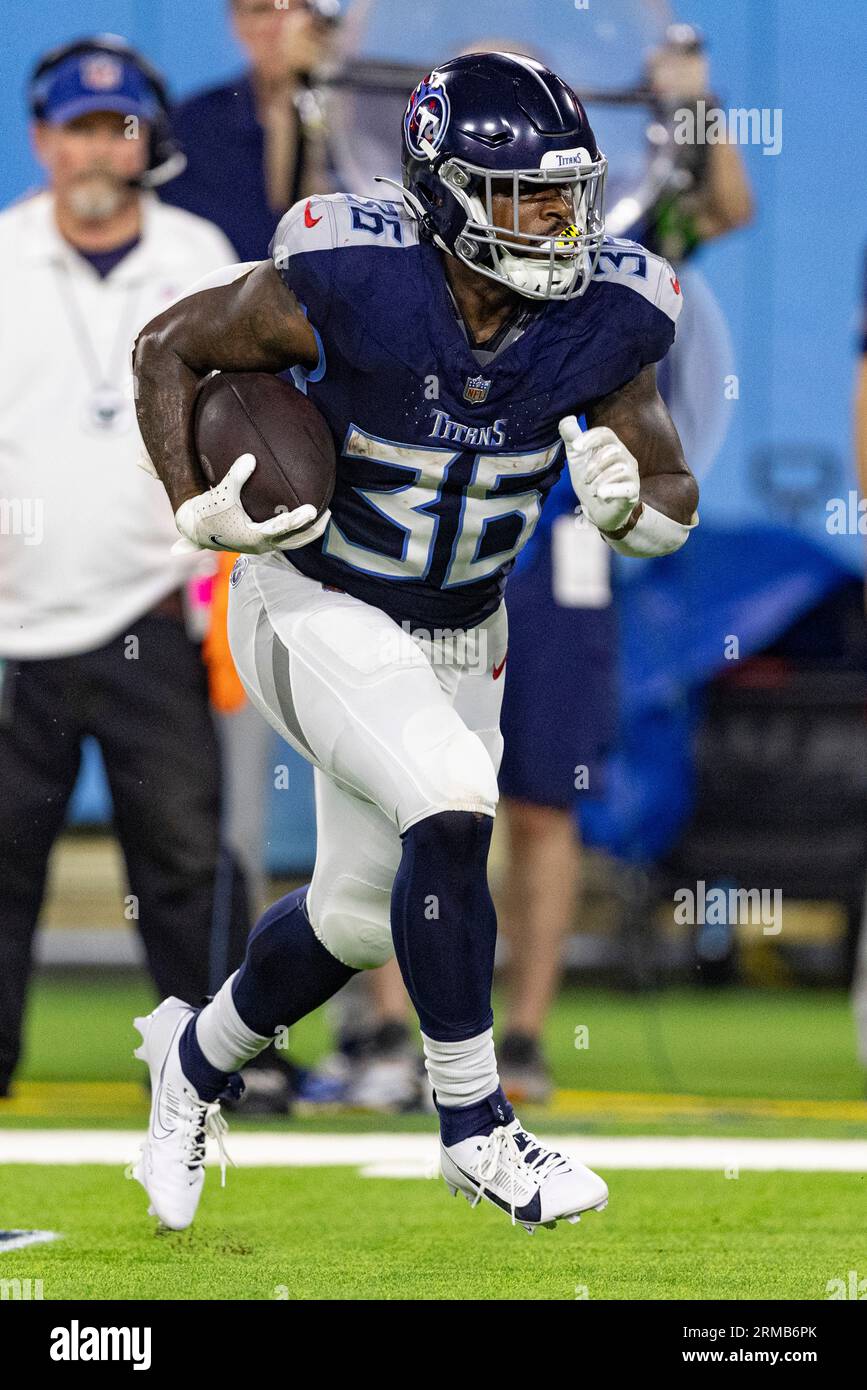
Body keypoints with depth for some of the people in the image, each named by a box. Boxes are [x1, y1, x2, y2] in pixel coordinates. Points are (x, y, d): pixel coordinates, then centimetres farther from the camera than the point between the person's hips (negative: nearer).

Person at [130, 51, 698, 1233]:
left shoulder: (603, 319, -15)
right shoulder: (351, 281, -26)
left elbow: (677, 501, -5)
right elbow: (172, 347, -11)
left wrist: (628, 501, -28)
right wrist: (199, 510, -20)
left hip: (456, 636, 6)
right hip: (314, 609, -6)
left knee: (359, 915, 16)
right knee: (451, 806, -28)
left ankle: (198, 1052, 47)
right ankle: (474, 1128, -15)